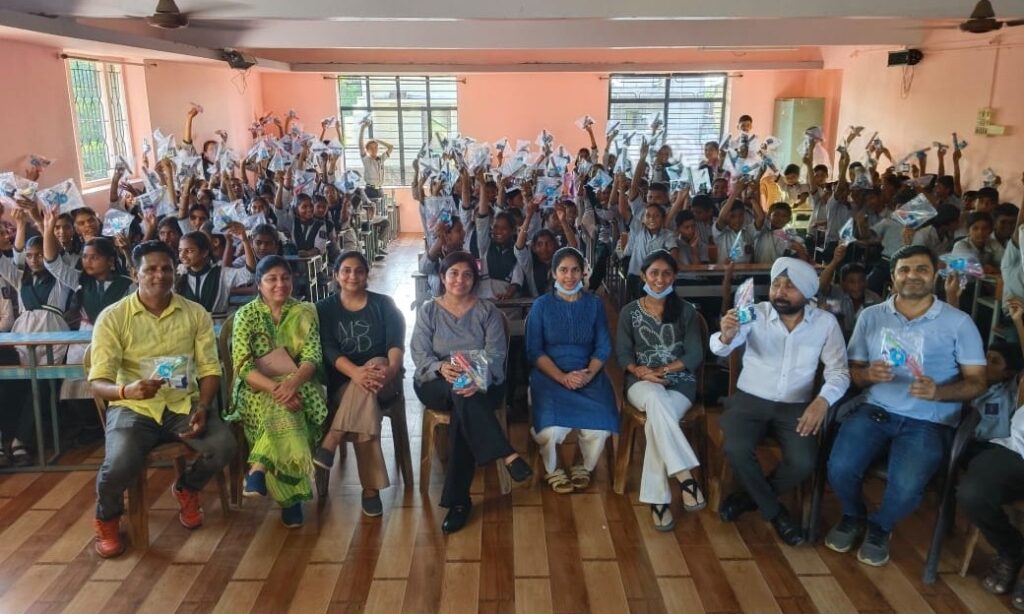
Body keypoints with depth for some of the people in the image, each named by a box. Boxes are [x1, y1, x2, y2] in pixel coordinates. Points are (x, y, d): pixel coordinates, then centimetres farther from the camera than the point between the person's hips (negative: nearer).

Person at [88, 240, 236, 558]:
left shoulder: (196, 314, 1)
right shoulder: (112, 317, -7)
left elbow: (209, 369, 2)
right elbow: (98, 381, -12)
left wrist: (203, 407, -17)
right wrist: (126, 390, -36)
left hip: (184, 404, 2)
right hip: (134, 407, -2)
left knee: (224, 445, -24)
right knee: (120, 463, -31)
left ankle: (186, 489, 13)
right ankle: (107, 518, 8)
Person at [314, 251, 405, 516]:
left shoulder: (384, 304, 8)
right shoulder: (325, 308, 9)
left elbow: (396, 343, -6)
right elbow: (329, 350, -7)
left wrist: (390, 368, -31)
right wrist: (356, 372, -29)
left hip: (382, 377, 0)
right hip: (342, 382, 0)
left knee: (371, 377, -37)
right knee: (365, 406, -35)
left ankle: (329, 444, -39)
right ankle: (371, 488, -33)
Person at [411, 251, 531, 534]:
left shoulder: (488, 311, 5)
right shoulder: (428, 310, 6)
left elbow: (495, 354, -7)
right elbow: (419, 354, -4)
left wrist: (477, 380, -28)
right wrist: (442, 368, -27)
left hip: (482, 384, 0)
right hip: (436, 385, 1)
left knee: (462, 415, -33)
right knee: (461, 396, -36)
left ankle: (458, 500, -27)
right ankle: (508, 455, -37)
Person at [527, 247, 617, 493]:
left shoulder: (594, 304, 10)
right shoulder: (541, 305, 4)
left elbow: (603, 347, 4)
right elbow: (534, 351, -3)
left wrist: (589, 374, -15)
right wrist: (562, 377, -17)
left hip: (588, 375, 2)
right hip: (549, 375, -1)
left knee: (599, 425, -25)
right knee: (552, 427, -29)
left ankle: (585, 468, 9)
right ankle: (552, 470, 5)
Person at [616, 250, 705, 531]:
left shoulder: (686, 311, 7)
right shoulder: (629, 312, 8)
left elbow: (695, 355, 0)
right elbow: (622, 353, 3)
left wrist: (664, 370, -13)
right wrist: (641, 371, -18)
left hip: (680, 382, 0)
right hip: (642, 382, 0)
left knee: (655, 421, -33)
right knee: (657, 400, -38)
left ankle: (656, 498, -26)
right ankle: (685, 477, -37)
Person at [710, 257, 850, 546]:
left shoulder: (825, 322, -2)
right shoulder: (755, 313, -8)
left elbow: (839, 371, -3)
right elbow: (719, 348, -22)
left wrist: (823, 400, -24)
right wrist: (726, 335, -47)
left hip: (795, 406, 1)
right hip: (750, 400, -1)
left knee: (804, 462, -24)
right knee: (737, 450, -27)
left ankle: (748, 498, 5)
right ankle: (775, 512, 1)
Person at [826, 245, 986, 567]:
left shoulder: (959, 322, 1)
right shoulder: (870, 316, 7)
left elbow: (976, 382, 1)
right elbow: (852, 370, 11)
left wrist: (938, 392, -20)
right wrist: (867, 374, -14)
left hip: (929, 422, -2)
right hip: (875, 410, 2)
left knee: (905, 487, -26)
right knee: (839, 468, -23)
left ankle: (879, 527, 11)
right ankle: (853, 516, 14)